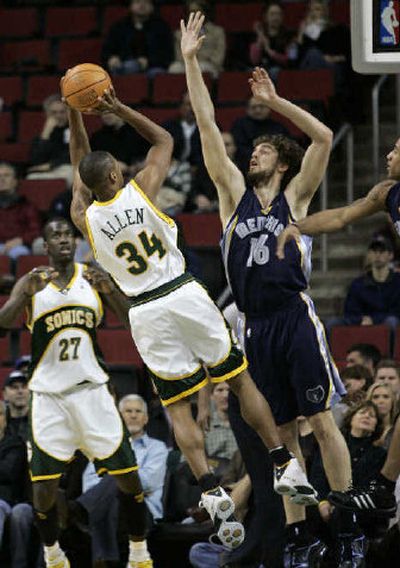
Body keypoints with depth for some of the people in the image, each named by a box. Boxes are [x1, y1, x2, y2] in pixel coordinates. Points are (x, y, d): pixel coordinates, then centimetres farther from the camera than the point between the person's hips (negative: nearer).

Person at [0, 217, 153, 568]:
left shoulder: (92, 277, 4)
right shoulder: (32, 283, 0)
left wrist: (109, 289, -19)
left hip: (91, 390, 1)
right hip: (49, 394, -1)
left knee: (127, 476, -3)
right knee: (44, 487, -5)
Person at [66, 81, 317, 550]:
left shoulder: (84, 217, -2)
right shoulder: (141, 189, -6)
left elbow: (79, 165, 17)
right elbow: (163, 139, 12)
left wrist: (75, 113, 16)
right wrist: (119, 110, 12)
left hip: (145, 313, 1)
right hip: (185, 295, -1)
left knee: (177, 407, 4)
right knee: (240, 379, 11)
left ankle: (213, 495, -12)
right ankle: (286, 468, 9)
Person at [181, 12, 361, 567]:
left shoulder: (294, 197, 6)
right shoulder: (234, 193, 13)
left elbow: (324, 138, -6)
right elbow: (208, 126, 9)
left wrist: (275, 101, -5)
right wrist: (191, 61, 6)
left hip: (295, 317, -4)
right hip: (255, 327, 4)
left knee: (321, 421, -5)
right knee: (282, 433, 6)